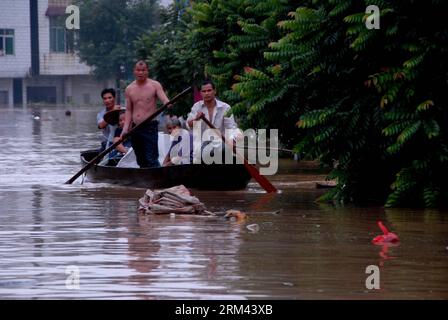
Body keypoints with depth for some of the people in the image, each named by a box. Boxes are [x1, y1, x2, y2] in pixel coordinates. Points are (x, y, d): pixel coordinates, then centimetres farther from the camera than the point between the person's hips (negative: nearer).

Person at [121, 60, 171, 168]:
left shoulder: (154, 85, -1)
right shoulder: (129, 89, 11)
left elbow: (164, 99, -13)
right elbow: (128, 110, 14)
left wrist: (167, 103, -38)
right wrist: (125, 128, 3)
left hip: (150, 127, -5)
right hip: (135, 129, 5)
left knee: (151, 160, -14)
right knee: (141, 161, 9)